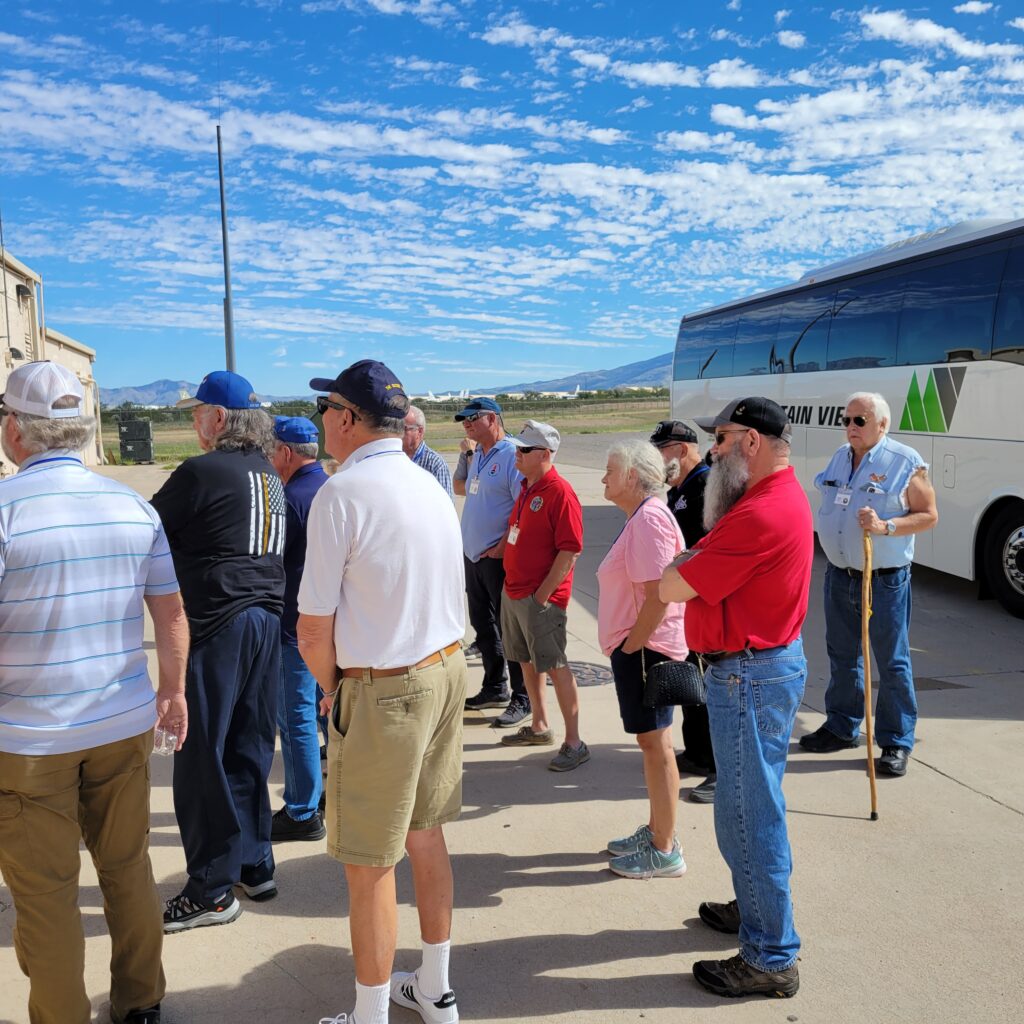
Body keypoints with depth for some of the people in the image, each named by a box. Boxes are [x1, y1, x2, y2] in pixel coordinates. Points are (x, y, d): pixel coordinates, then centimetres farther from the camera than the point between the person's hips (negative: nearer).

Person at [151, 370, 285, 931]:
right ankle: (256, 865, 26)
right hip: (267, 620, 8)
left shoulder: (201, 472, -11)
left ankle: (211, 889, 11)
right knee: (249, 753, 16)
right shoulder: (269, 476, 12)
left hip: (216, 626, -8)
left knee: (201, 759, 2)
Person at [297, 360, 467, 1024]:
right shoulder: (430, 486, 7)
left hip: (382, 692, -8)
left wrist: (332, 687, 4)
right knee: (425, 834, 21)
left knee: (369, 864, 7)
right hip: (447, 670, 8)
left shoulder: (342, 493, -17)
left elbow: (314, 631, -16)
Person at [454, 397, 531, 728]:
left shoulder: (512, 455, -14)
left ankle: (521, 699, 10)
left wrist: (504, 546, -20)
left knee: (509, 628, -1)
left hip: (499, 557, -9)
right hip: (473, 554, 9)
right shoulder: (476, 454, 12)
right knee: (483, 625, 18)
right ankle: (494, 688, 32)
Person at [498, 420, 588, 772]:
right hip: (512, 591, 9)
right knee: (526, 660, 18)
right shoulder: (526, 488, 10)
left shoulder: (559, 492, -18)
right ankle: (539, 727, 33)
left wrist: (542, 595, -20)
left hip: (541, 597, -9)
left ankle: (574, 743, 4)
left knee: (555, 666, -4)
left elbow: (570, 551, -21)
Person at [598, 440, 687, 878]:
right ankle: (656, 830, 32)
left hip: (645, 648, -10)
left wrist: (630, 645, -19)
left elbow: (659, 596, -25)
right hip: (637, 645, 10)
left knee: (655, 743, -1)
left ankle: (665, 851, 11)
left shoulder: (649, 518, -18)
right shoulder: (641, 517, 15)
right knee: (652, 742, 18)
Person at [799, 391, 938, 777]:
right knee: (842, 656, 16)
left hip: (885, 580, -6)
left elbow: (928, 515, -9)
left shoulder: (905, 462, -10)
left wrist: (885, 527, -24)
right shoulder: (840, 458, 9)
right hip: (839, 574, 6)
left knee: (892, 662, 3)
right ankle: (841, 727, 31)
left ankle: (896, 742, 15)